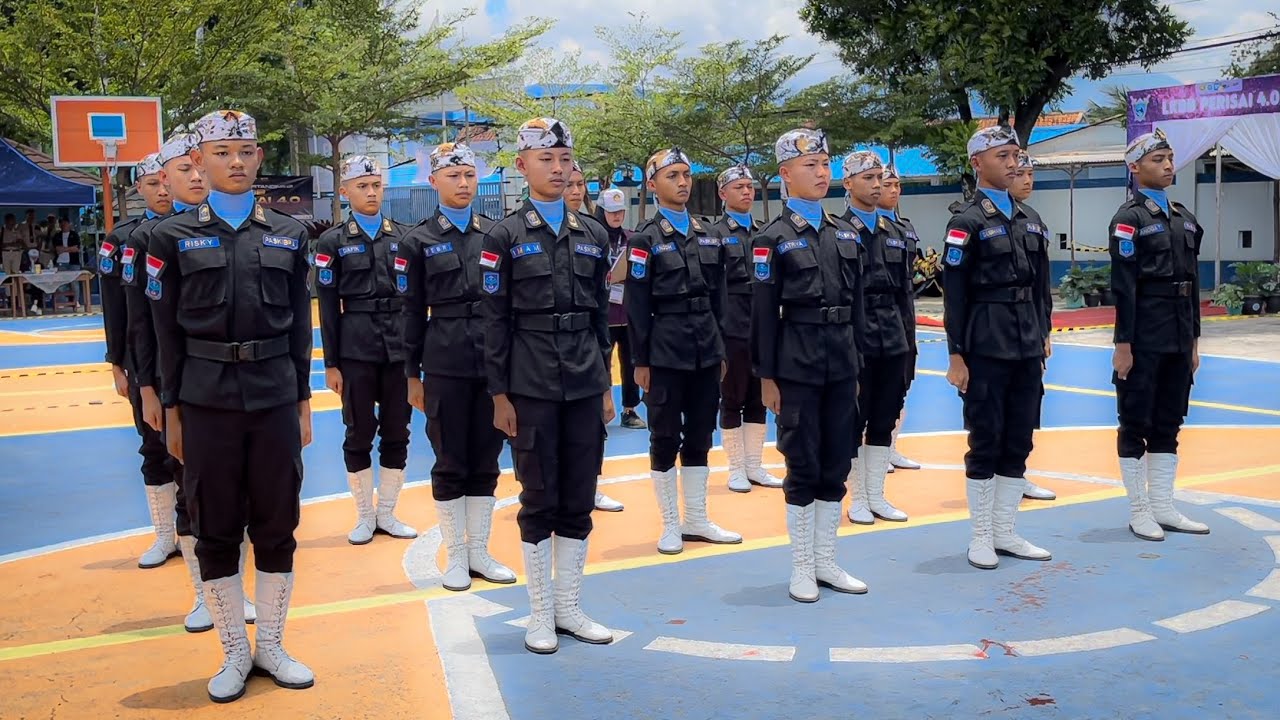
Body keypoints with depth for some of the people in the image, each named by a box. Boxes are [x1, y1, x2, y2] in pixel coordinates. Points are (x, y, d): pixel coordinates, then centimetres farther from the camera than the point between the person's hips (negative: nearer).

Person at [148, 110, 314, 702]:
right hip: (206, 401, -1)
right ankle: (234, 653, 18)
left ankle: (271, 646, 21)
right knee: (216, 530, 5)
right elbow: (168, 331, 2)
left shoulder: (289, 235, 6)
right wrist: (172, 409, 0)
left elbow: (300, 326, 8)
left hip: (275, 397, 1)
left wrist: (303, 402, 6)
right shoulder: (173, 236, 2)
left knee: (277, 526, 6)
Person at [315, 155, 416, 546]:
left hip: (400, 347, 2)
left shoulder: (402, 236, 8)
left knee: (397, 432, 6)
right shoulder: (333, 241, 1)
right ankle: (365, 516, 16)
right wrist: (331, 363, -4)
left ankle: (387, 512, 18)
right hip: (356, 350, -2)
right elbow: (328, 306, -1)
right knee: (359, 434, 4)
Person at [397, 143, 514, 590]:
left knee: (486, 459, 8)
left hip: (494, 360, 3)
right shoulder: (418, 241, 2)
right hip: (445, 364, -2)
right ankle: (456, 555, 14)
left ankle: (479, 551, 19)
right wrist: (412, 375, 1)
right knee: (450, 461, 3)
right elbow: (413, 311, 3)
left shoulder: (495, 234, 8)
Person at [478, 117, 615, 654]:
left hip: (585, 387, 4)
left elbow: (600, 314, 13)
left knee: (579, 500, 8)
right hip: (532, 388, -4)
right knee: (539, 500, 3)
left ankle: (569, 607, 20)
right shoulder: (504, 237, -2)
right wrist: (499, 394, -7)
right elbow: (495, 319, -4)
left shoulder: (592, 237, 10)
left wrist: (606, 386, 11)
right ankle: (541, 614, 15)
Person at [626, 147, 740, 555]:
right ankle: (670, 524, 13)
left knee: (699, 437, 10)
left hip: (706, 352, 5)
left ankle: (696, 520, 20)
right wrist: (640, 361, -9)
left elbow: (717, 298, 13)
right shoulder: (645, 240, -4)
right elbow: (637, 306, -7)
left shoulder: (709, 237, 12)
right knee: (665, 440, 3)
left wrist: (721, 351, 10)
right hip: (665, 353, -5)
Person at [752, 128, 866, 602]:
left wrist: (857, 365, 10)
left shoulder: (846, 233, 11)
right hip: (798, 366, -5)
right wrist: (767, 377, -9)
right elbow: (764, 312, -7)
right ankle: (802, 569, 13)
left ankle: (826, 563, 21)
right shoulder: (773, 238, -6)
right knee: (803, 467, 2)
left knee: (836, 466, 10)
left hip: (842, 364, 5)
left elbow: (856, 303, 13)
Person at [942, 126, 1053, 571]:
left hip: (1027, 348, 6)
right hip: (987, 348, -6)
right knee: (985, 442, 1)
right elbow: (954, 294, -10)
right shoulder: (967, 222, -7)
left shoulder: (1028, 219, 13)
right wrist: (956, 355, -13)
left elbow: (1040, 285, 15)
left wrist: (1041, 340, 12)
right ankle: (981, 537, 12)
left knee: (1018, 443, 10)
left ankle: (1005, 533, 20)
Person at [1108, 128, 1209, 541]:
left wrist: (1194, 340, 14)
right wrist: (1123, 344, -17)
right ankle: (1139, 512, 11)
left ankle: (1163, 508, 21)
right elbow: (1123, 286, -13)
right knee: (1135, 425, 2)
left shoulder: (1184, 217, 14)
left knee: (1168, 424, 12)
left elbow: (1192, 281, 16)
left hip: (1179, 338, 7)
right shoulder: (1130, 218, -8)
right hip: (1145, 338, -7)